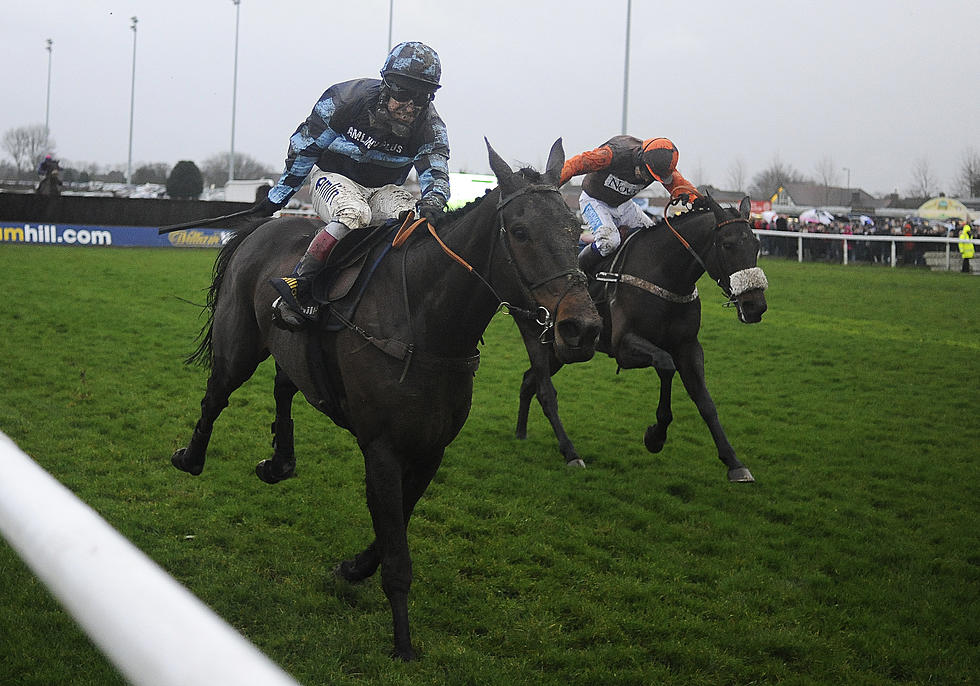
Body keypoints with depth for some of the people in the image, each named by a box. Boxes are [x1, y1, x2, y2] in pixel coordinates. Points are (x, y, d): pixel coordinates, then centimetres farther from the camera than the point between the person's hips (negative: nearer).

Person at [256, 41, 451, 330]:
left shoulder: (429, 125, -13)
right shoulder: (346, 98, -20)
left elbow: (436, 172, -19)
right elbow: (304, 148, -7)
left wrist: (432, 201, -46)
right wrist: (276, 198, 1)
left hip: (384, 189, 3)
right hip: (333, 177, -3)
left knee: (418, 221, -28)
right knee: (355, 214, -38)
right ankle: (298, 287, -32)